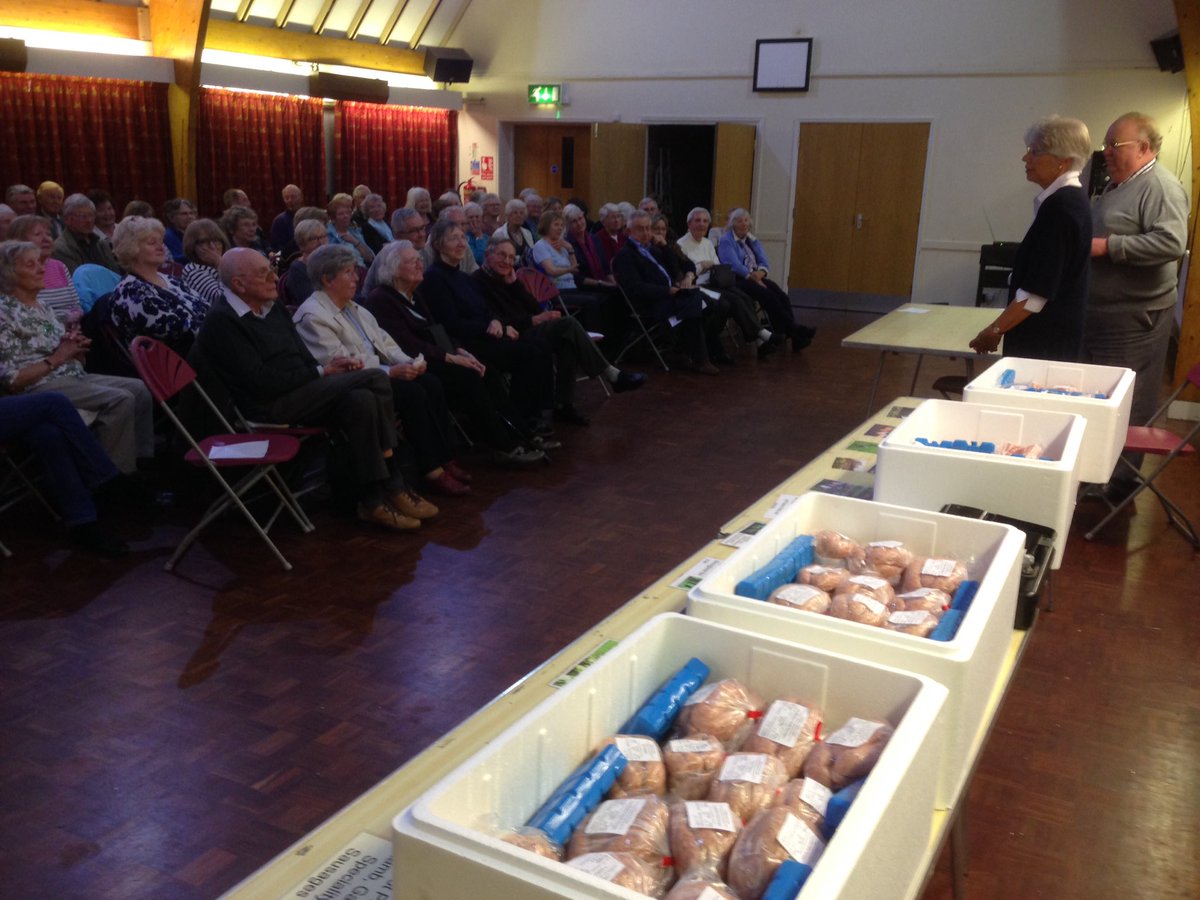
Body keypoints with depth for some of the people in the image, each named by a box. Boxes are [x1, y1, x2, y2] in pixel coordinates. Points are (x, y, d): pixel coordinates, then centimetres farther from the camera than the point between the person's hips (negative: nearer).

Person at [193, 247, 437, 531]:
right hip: (270, 407, -8)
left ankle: (373, 499, -14)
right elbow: (263, 384, -17)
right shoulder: (221, 321, -10)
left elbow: (304, 359, 18)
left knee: (362, 399, -20)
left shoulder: (272, 308, 17)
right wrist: (323, 372, -11)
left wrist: (331, 367, -5)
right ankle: (392, 488, -11)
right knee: (375, 379, -19)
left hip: (301, 392, 8)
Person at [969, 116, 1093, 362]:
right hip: (1057, 334, 10)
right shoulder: (1073, 199, 12)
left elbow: (1038, 290, -23)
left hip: (1042, 341, -10)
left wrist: (994, 331, -17)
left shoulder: (1058, 207, -19)